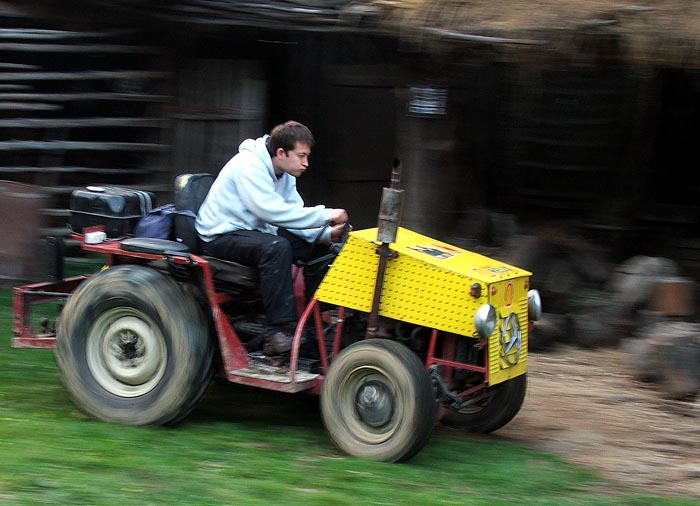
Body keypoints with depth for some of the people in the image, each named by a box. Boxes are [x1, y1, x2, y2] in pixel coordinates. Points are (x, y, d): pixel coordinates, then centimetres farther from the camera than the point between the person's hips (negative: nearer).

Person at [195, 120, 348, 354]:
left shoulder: (284, 174, 7)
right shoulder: (249, 166, -23)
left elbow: (292, 216, 5)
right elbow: (274, 212, -32)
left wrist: (327, 234, -13)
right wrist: (326, 216, -29)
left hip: (251, 232, 10)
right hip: (220, 236, -10)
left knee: (313, 246, -2)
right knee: (276, 246, -34)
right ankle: (279, 332, -36)